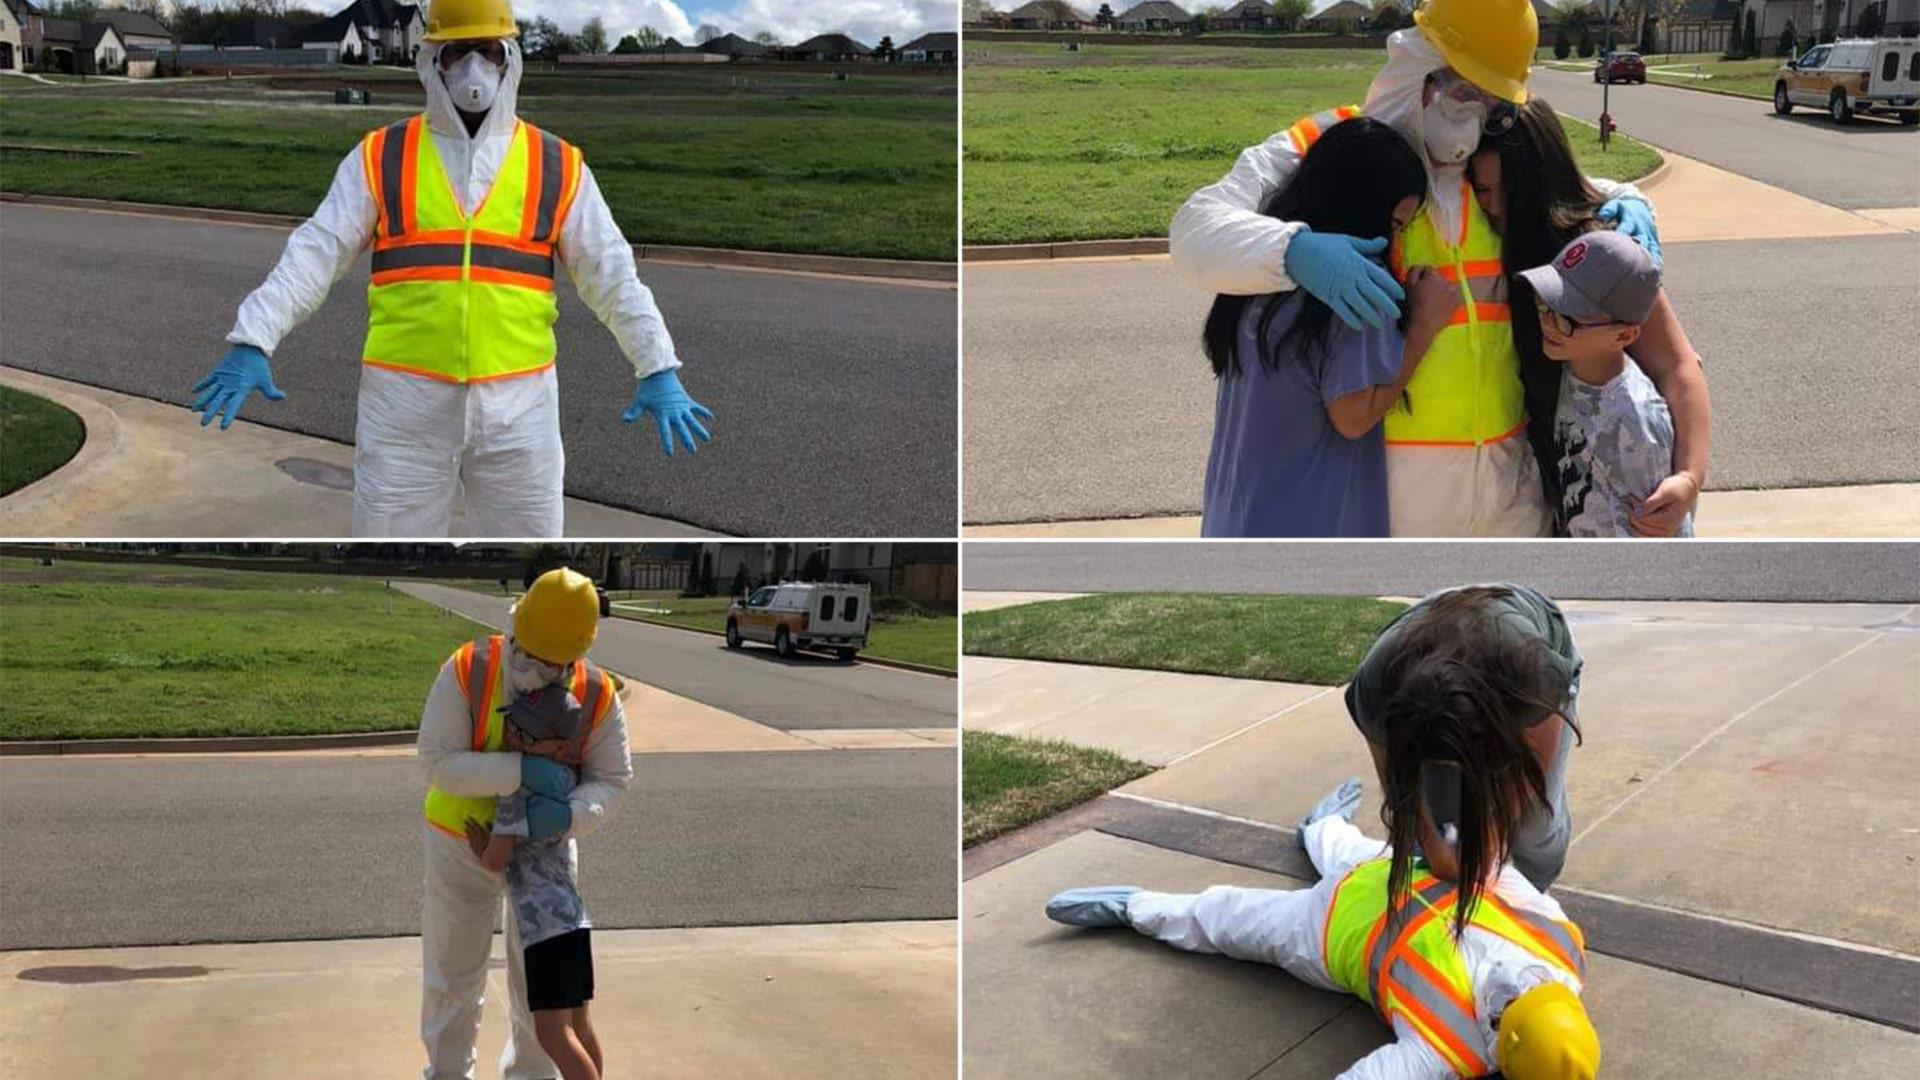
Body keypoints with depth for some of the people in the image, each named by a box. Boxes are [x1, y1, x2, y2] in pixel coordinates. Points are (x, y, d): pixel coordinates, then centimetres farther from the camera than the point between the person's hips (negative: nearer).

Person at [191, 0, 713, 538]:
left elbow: (611, 272, 5)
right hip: (405, 399, 0)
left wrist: (658, 369, -1)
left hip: (517, 404, 0)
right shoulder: (381, 158, 3)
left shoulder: (556, 167, 4)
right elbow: (314, 253, -1)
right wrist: (251, 343, -10)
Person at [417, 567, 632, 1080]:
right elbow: (437, 762, -28)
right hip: (463, 842, -1)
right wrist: (519, 771, -39)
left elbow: (611, 778, -12)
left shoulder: (597, 695, -20)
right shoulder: (466, 672, -26)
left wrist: (569, 816, -34)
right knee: (453, 971, 12)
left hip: (546, 844, 1)